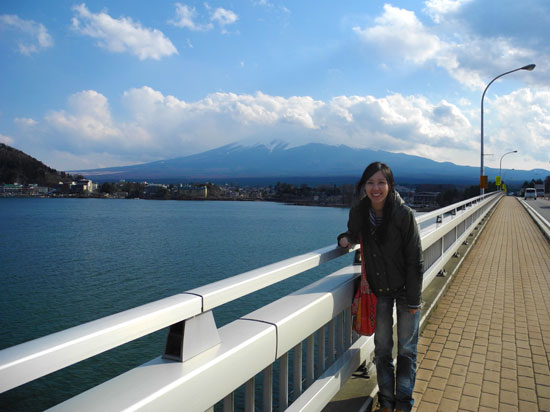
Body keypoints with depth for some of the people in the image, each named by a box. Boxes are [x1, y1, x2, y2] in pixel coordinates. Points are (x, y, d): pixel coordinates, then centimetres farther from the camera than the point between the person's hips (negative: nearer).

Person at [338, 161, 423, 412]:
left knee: (406, 349, 10)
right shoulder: (358, 212, -9)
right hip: (379, 290, 3)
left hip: (405, 288, -3)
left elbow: (415, 260, -15)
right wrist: (346, 238, -10)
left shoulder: (403, 214, -20)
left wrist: (414, 299, -14)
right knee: (382, 348, 12)